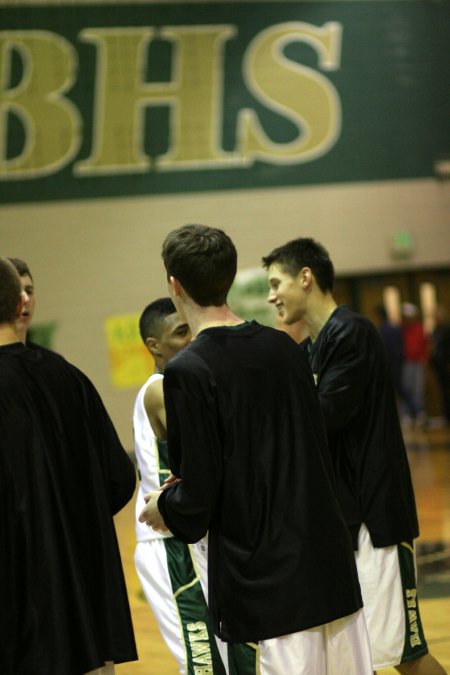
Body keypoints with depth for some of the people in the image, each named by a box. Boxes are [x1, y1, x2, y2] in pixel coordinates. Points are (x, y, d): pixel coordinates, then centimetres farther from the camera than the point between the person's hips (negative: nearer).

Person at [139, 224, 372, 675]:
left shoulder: (187, 372, -13)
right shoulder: (280, 347, 7)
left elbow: (198, 491, -14)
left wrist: (165, 510, 9)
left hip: (270, 576, -6)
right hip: (330, 558, 6)